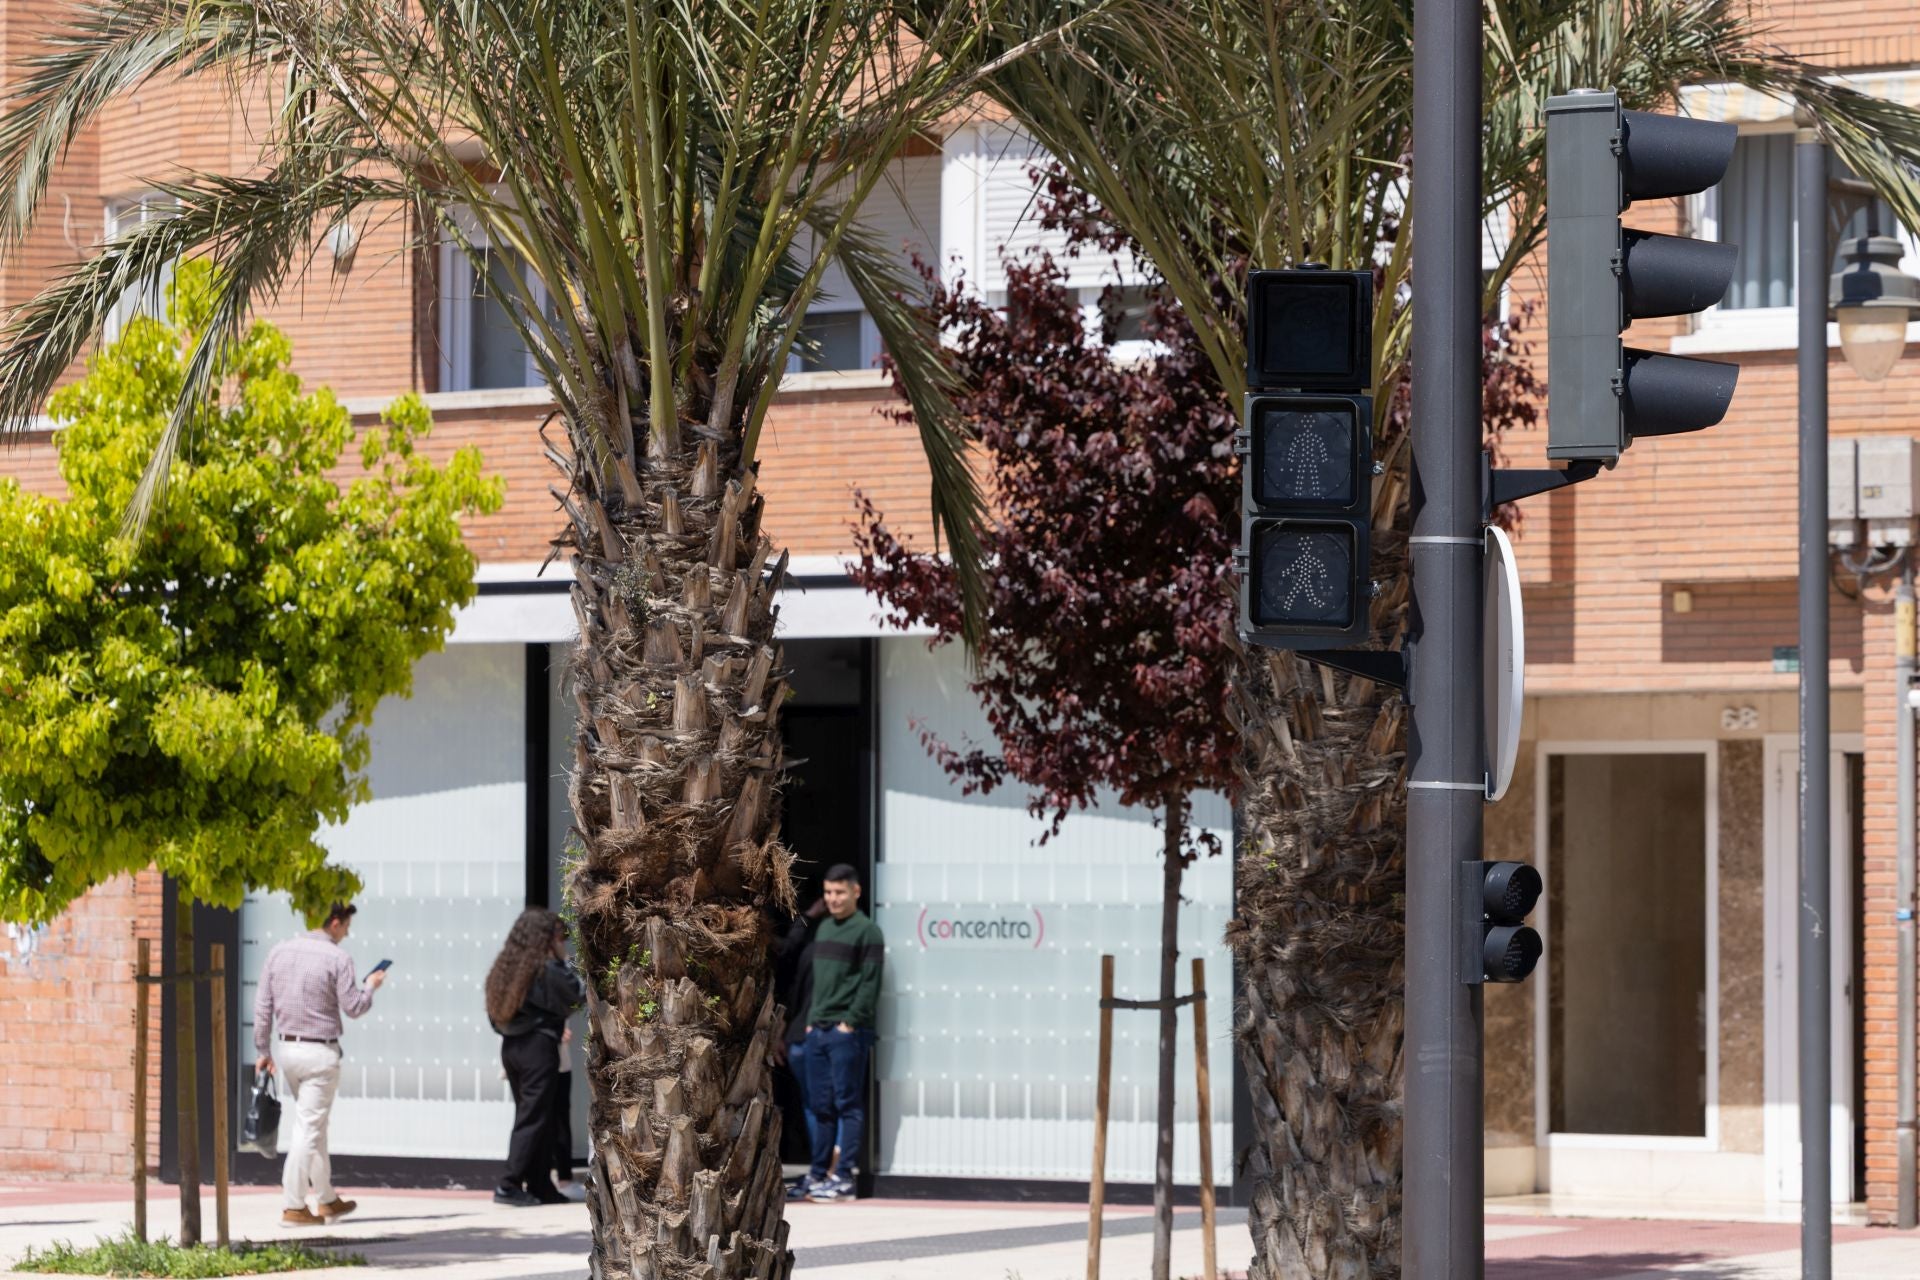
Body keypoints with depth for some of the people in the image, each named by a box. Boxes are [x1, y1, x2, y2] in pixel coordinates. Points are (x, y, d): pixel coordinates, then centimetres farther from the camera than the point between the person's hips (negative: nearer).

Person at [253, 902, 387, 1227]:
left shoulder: (279, 952, 5)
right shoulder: (337, 958, -12)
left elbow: (262, 1005, 6)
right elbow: (352, 1007, -9)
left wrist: (263, 1050, 13)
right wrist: (370, 986, 11)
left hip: (287, 1049, 6)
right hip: (320, 1053, -6)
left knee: (313, 1125, 17)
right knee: (309, 1129, -3)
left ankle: (326, 1199, 23)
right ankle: (294, 1207, -4)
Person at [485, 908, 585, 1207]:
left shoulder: (507, 968, 11)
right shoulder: (550, 970, -10)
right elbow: (580, 996, -8)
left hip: (510, 1046, 7)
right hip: (538, 1047, -7)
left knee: (529, 1115, 13)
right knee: (534, 1118, -4)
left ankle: (540, 1186, 15)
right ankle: (510, 1186, -11)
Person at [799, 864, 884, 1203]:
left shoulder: (866, 931, -5)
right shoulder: (823, 929, 18)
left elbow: (870, 984, -10)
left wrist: (850, 1022, -15)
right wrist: (811, 1019, 13)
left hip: (847, 1031, -7)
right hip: (818, 1031, 7)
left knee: (848, 1105, -5)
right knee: (821, 1106, 10)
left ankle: (844, 1178, -6)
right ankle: (818, 1175, 15)